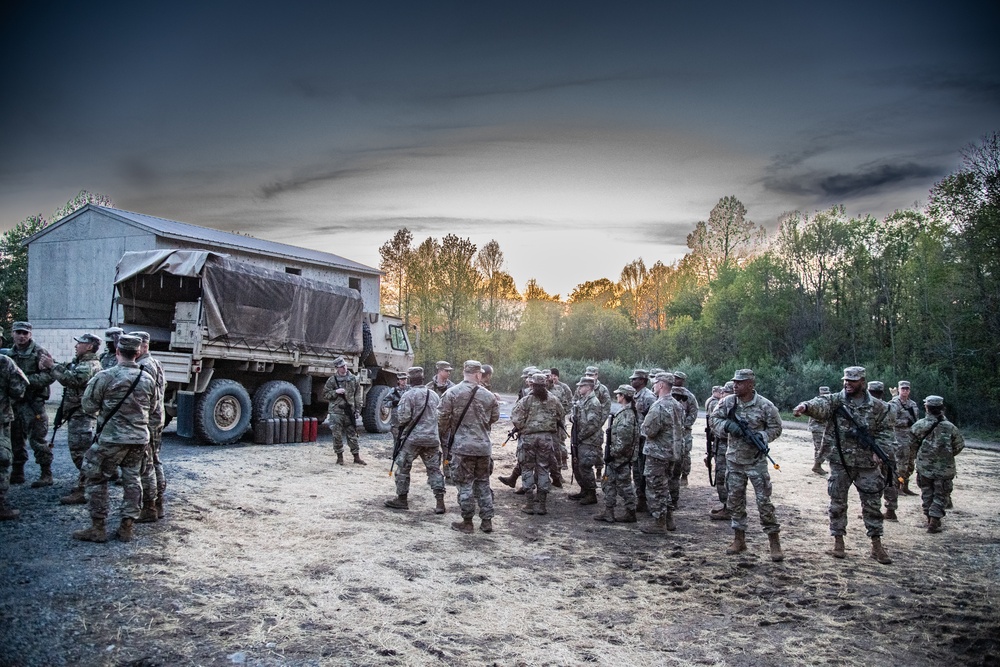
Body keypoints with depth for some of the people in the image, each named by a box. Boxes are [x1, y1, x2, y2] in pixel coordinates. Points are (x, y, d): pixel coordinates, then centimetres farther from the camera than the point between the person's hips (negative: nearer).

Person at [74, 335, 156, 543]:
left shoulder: (106, 376, -13)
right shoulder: (147, 379, 2)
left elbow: (88, 406, -7)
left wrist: (102, 411, 13)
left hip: (112, 437, -5)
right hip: (140, 438, 5)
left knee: (97, 479, 9)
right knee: (132, 479, 13)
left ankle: (98, 528, 11)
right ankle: (127, 527, 15)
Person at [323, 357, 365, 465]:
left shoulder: (353, 379, 6)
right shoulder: (332, 380, -1)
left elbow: (358, 394, 9)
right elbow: (325, 394, 2)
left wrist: (357, 408, 3)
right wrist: (335, 392, -14)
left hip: (350, 411, 2)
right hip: (336, 412, -2)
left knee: (352, 435, 8)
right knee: (337, 435, 1)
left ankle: (356, 457, 15)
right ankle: (340, 457, 14)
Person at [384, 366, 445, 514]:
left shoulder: (408, 395, -10)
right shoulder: (434, 394, 8)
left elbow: (404, 418, -14)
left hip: (412, 437, -5)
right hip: (432, 438, 5)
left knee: (403, 467, 10)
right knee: (434, 469, 8)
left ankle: (402, 499, 16)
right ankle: (440, 501, 3)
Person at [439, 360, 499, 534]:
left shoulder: (452, 393, -8)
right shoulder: (489, 396, 0)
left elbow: (442, 418, -7)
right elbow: (494, 418, 11)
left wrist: (447, 432, 13)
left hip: (462, 446, -3)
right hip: (484, 446, 3)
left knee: (465, 484, 5)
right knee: (483, 483, 14)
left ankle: (467, 522, 11)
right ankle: (487, 521, 18)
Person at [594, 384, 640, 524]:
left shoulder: (627, 414, -20)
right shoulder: (625, 412, 11)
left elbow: (624, 439, -26)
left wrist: (612, 453, -19)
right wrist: (610, 452, 16)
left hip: (620, 458, -10)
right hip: (615, 457, 10)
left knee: (624, 486, 2)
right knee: (609, 483, 14)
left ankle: (631, 514, 13)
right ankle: (608, 513, 19)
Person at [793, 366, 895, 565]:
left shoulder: (877, 407, 1)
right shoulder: (836, 401, -5)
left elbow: (885, 431, 5)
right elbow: (821, 404, -26)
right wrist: (805, 406, -48)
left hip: (867, 464, 1)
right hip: (840, 463, -1)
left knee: (872, 504, 7)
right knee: (838, 504, 6)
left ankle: (877, 545, 19)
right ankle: (838, 542, 18)